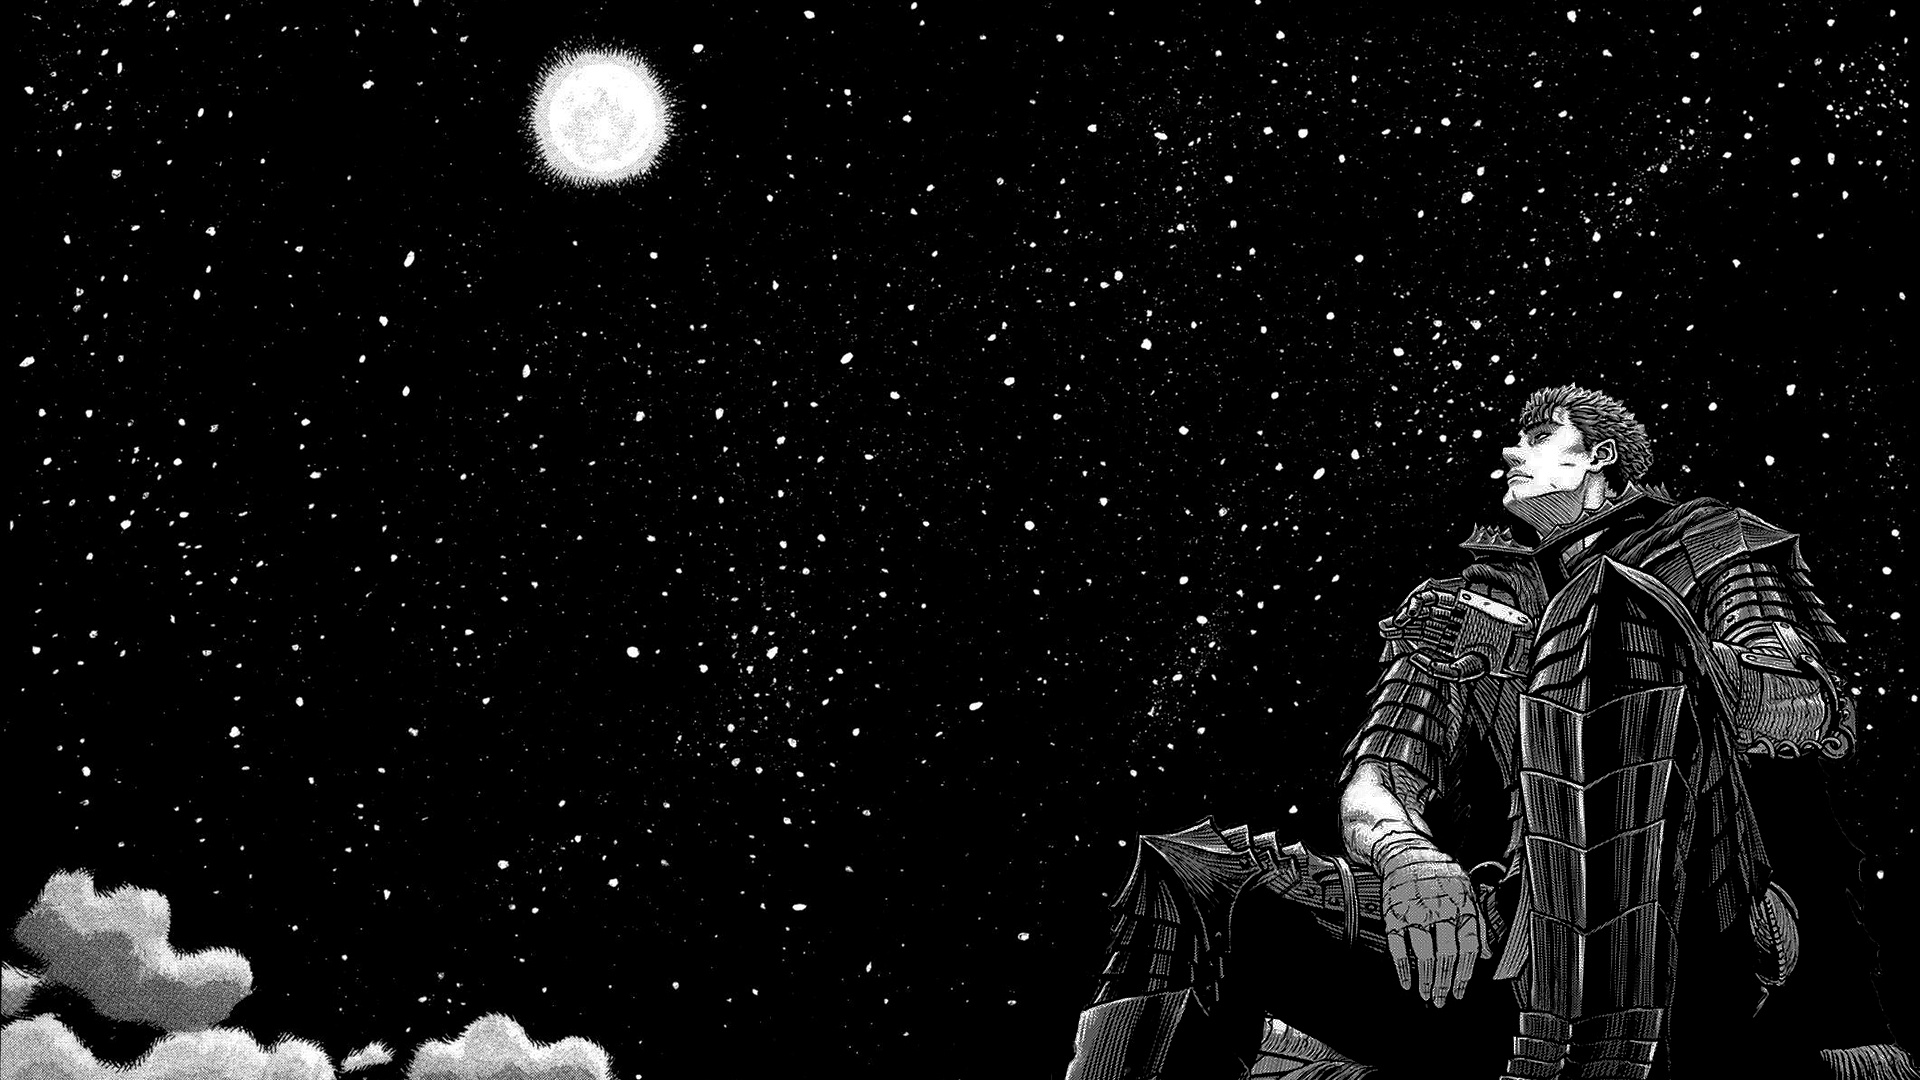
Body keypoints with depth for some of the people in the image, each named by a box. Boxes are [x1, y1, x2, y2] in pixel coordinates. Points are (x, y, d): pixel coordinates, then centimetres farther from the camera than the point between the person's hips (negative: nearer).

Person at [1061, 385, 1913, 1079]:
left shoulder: (1707, 548, 18)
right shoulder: (1454, 609, 25)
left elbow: (1818, 714, 1)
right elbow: (1372, 788, 8)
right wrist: (1406, 853, -16)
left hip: (1696, 926, -3)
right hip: (1500, 924, 3)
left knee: (1608, 600, -24)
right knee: (1187, 878, -12)